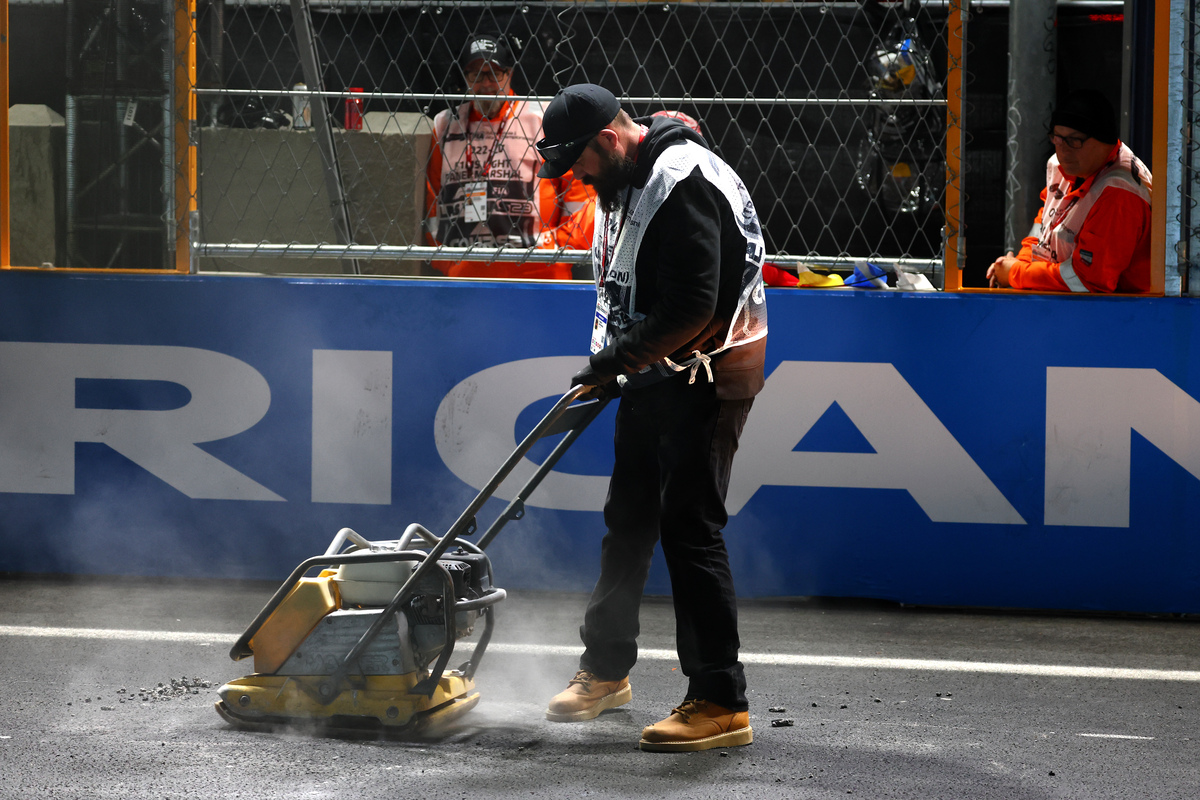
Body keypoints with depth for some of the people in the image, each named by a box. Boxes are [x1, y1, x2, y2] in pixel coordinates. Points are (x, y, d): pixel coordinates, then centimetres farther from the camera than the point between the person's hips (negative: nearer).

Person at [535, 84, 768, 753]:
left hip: (707, 376, -10)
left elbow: (694, 308, -27)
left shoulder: (682, 181, -21)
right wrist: (608, 364, 11)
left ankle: (722, 704, -9)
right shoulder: (625, 181, 12)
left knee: (690, 528, -12)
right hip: (654, 374, 10)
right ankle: (607, 670, 32)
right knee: (628, 519, 17)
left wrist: (620, 360, -20)